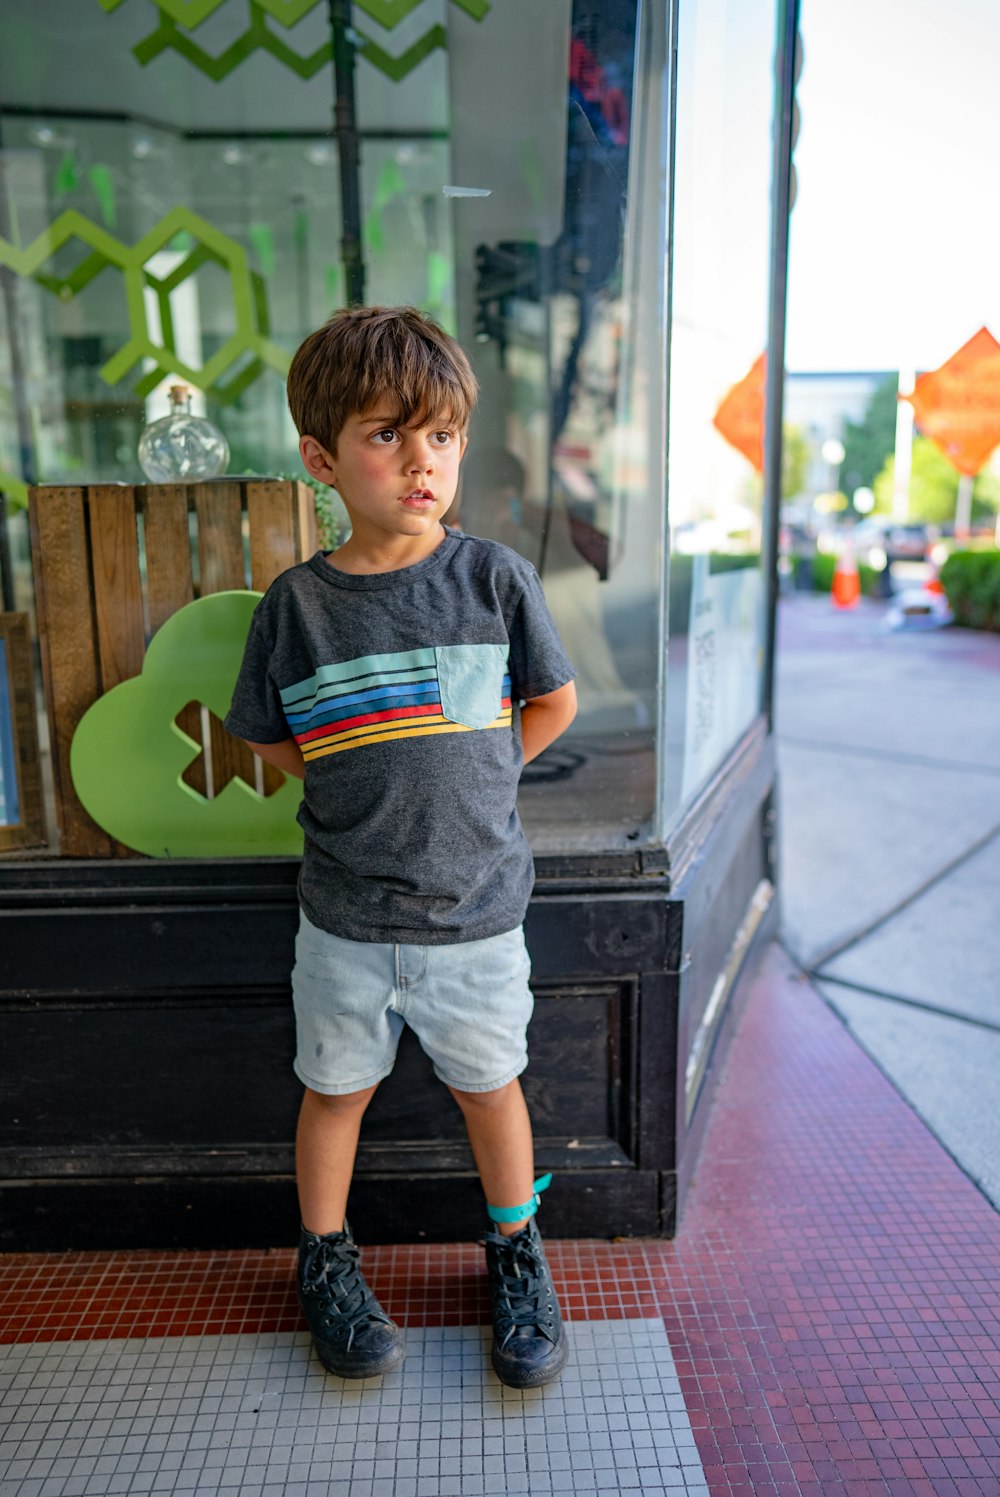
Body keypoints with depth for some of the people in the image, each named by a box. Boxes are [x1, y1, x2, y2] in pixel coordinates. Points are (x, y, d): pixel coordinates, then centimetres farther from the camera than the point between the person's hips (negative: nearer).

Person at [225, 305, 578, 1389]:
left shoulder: (494, 579, -8)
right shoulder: (296, 603, -7)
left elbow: (554, 702, 4)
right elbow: (271, 740, 6)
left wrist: (467, 780, 0)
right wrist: (360, 790, -2)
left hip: (476, 905, 0)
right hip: (344, 913, 1)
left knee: (489, 1086, 17)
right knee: (336, 1087, 18)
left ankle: (515, 1253, 43)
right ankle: (324, 1260, 44)